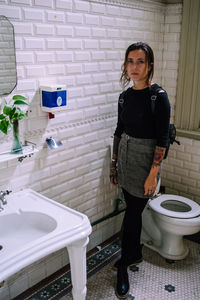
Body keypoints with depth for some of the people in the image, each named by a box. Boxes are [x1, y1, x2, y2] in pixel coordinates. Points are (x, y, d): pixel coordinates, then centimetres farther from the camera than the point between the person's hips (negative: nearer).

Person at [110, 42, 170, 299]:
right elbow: (119, 131, 11)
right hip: (125, 157, 6)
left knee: (132, 214, 2)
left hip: (145, 159, -6)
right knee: (133, 210, 18)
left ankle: (124, 265, 22)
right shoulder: (125, 95, 5)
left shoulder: (158, 96, -14)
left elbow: (162, 139, -15)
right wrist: (113, 164, 12)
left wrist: (153, 174, -17)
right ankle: (135, 254, 38)